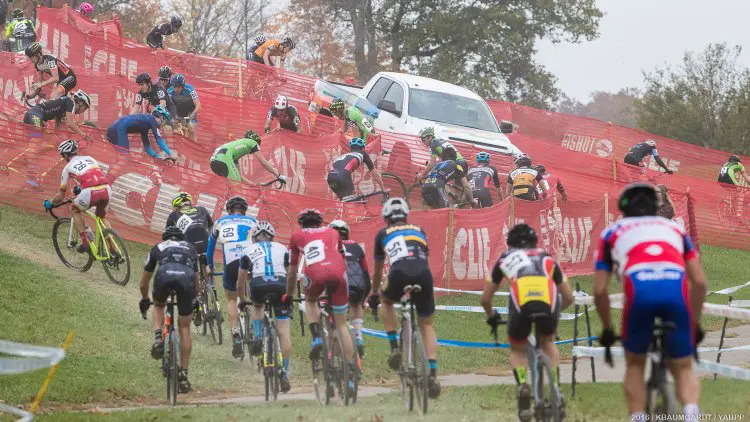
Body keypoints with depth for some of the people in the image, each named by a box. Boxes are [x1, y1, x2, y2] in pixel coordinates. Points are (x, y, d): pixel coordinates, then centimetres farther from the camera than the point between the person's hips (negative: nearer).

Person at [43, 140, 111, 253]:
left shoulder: (68, 167, 17)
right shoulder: (89, 158, 28)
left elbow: (60, 196, 22)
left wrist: (49, 204, 41)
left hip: (90, 192, -5)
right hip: (106, 189, 5)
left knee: (75, 209, 25)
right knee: (101, 217, 30)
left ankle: (85, 242, 15)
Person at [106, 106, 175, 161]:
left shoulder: (146, 120, 27)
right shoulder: (152, 119, 2)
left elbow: (147, 145, 27)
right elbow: (159, 139, -6)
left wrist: (158, 157, 18)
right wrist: (169, 154, -6)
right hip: (119, 129, -10)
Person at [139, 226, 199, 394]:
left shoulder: (158, 247, 35)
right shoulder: (190, 248, 39)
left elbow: (144, 282, 43)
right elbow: (196, 281, 46)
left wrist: (145, 300, 60)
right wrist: (195, 299, 62)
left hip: (165, 275, -1)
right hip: (187, 277, 1)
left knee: (158, 306, 34)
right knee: (184, 329, 13)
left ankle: (158, 338, 7)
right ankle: (183, 376, 13)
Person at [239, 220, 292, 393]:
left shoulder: (250, 250, 25)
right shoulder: (282, 248, 27)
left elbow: (240, 283, 27)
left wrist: (243, 300, 41)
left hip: (259, 286, 0)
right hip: (280, 286, 0)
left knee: (257, 305, 35)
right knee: (284, 331, 6)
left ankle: (257, 336, 12)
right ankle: (284, 373, 3)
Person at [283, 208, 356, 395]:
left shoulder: (298, 236, 29)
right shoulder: (332, 232, 34)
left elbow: (292, 271, 34)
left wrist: (289, 295, 46)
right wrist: (343, 285, 57)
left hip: (316, 273, -2)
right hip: (338, 273, 2)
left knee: (310, 301, 33)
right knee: (341, 323, 12)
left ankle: (316, 337, 7)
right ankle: (351, 374, 7)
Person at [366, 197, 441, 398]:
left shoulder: (383, 234, 27)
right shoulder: (419, 230, 32)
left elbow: (377, 270, 38)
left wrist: (373, 293, 53)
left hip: (400, 274, -2)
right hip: (423, 274, 2)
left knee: (386, 300, 32)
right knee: (427, 324, 15)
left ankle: (394, 348, 18)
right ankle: (432, 373, 1)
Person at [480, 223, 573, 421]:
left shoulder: (506, 258, 33)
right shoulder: (547, 258, 36)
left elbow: (485, 299, 37)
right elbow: (568, 297, 37)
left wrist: (492, 317, 56)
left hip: (521, 305, -1)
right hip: (549, 304, 1)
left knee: (517, 351, 25)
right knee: (548, 342, 33)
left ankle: (522, 385, -3)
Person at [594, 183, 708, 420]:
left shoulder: (612, 232, 31)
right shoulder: (674, 228, 34)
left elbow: (600, 291, 25)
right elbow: (700, 283, 26)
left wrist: (607, 329, 38)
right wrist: (696, 324, 37)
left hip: (640, 290, -1)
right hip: (677, 289, 1)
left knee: (635, 365, 23)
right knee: (683, 368, 17)